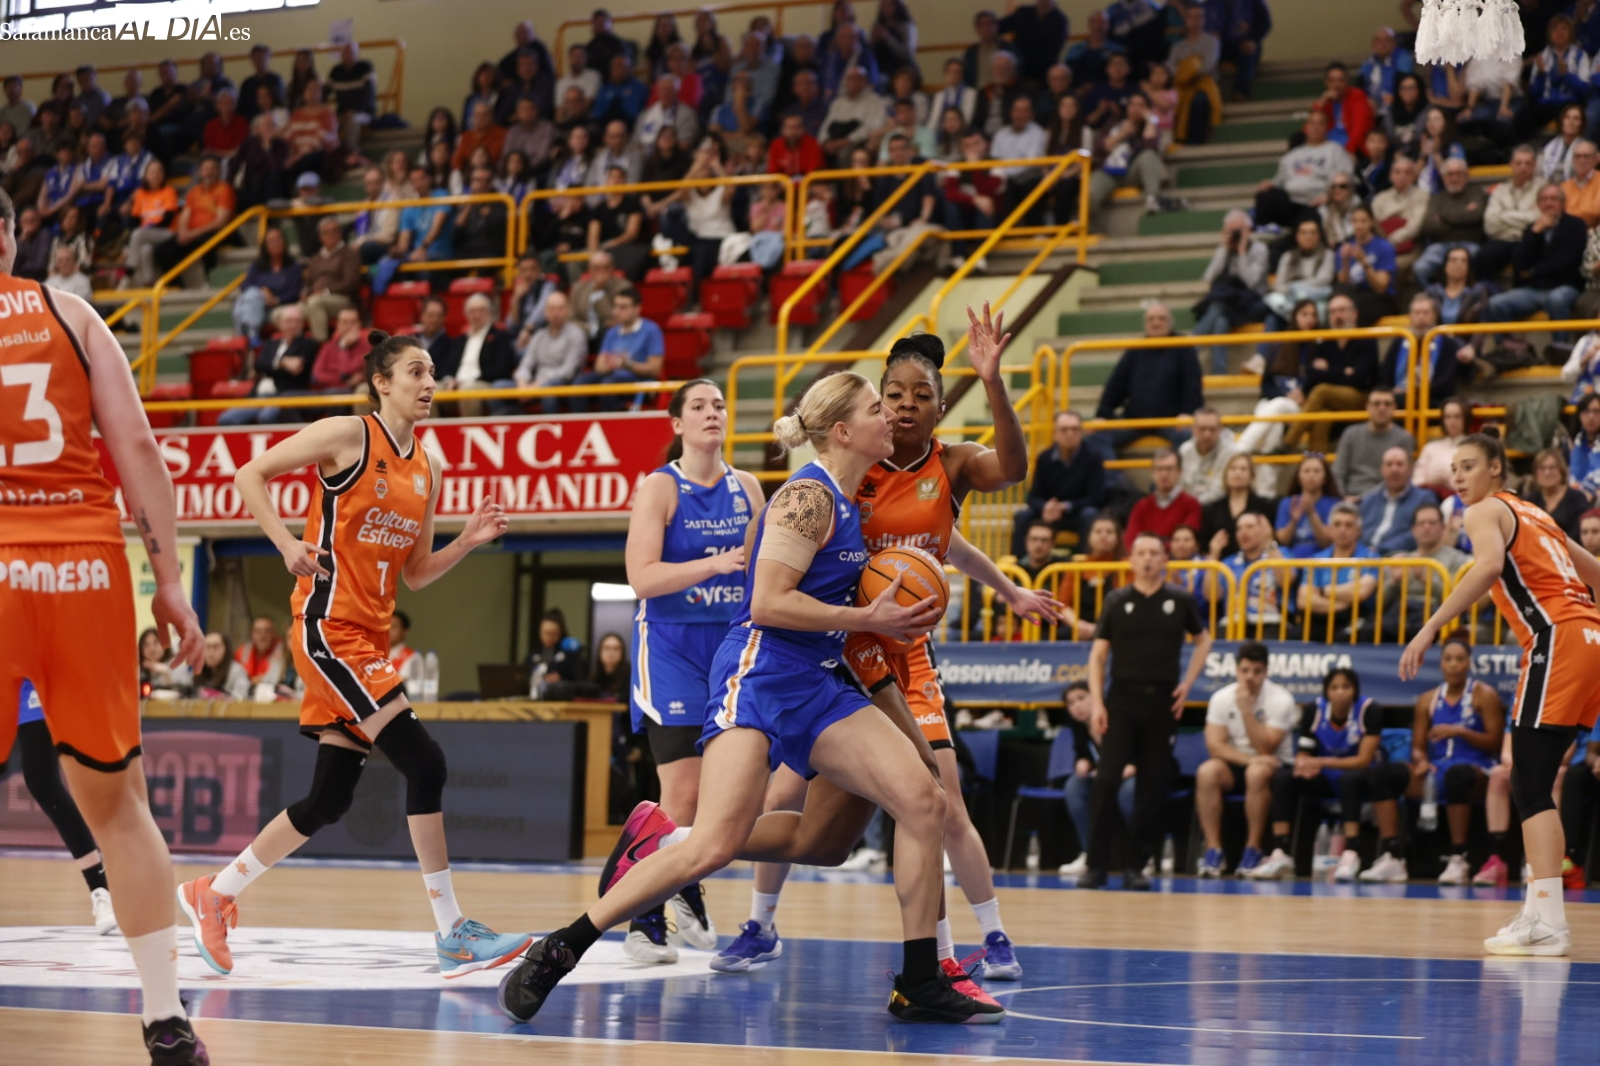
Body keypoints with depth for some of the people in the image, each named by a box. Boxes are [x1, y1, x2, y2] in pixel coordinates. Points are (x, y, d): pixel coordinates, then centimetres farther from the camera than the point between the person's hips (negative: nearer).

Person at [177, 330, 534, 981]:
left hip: (370, 636, 9)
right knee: (423, 760, -15)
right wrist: (288, 544, -17)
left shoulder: (426, 469, 14)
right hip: (328, 626, -9)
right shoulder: (347, 436, -7)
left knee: (330, 799, 9)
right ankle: (452, 934, -12)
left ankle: (212, 894, 24)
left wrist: (469, 541, 3)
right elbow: (250, 476, -6)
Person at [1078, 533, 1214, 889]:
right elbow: (1097, 654, 3)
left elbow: (1203, 640, 18)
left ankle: (1137, 866, 10)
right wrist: (1096, 703, -7)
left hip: (1163, 702, 1)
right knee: (1106, 781, -10)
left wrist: (1188, 683, 6)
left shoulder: (1180, 601, 4)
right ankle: (1096, 864, -5)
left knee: (1153, 787, 2)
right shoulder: (1117, 602, 3)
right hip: (1123, 700, -1)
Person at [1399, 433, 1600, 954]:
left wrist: (1430, 628, -24)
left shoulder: (1487, 511, 2)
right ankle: (1540, 911, 15)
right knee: (1532, 784, 15)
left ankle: (1547, 924, -17)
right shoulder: (1534, 515, 27)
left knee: (1531, 788, -10)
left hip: (1556, 639, -9)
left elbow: (1490, 564, -20)